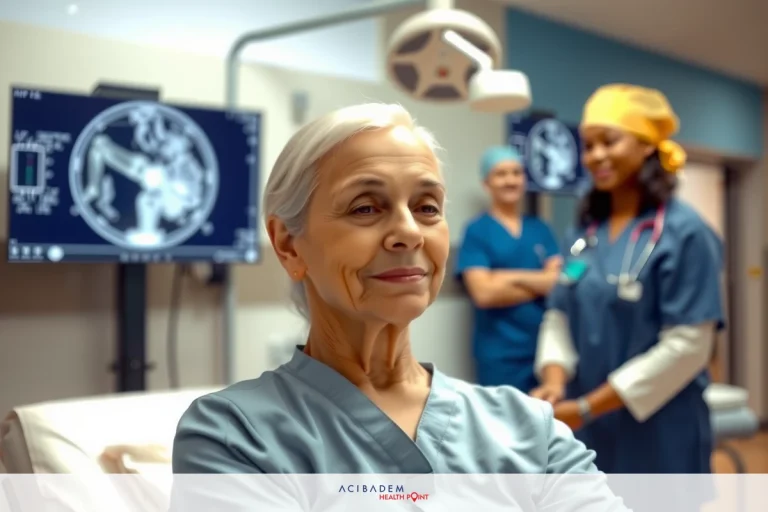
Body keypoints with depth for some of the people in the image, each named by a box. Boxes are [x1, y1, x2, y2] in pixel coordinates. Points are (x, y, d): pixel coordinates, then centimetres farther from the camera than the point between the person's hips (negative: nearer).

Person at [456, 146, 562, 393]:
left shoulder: (540, 229, 11)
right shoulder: (476, 231, -2)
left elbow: (560, 280, -1)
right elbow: (484, 293, -12)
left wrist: (511, 277, -14)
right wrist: (540, 283, -7)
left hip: (544, 348, 4)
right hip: (501, 354, -4)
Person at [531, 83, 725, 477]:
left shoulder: (685, 232, -12)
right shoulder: (587, 231, 6)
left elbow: (687, 346, -16)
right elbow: (559, 316, 6)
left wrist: (587, 408, -17)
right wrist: (554, 381, -14)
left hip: (658, 432, -5)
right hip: (587, 430, 5)